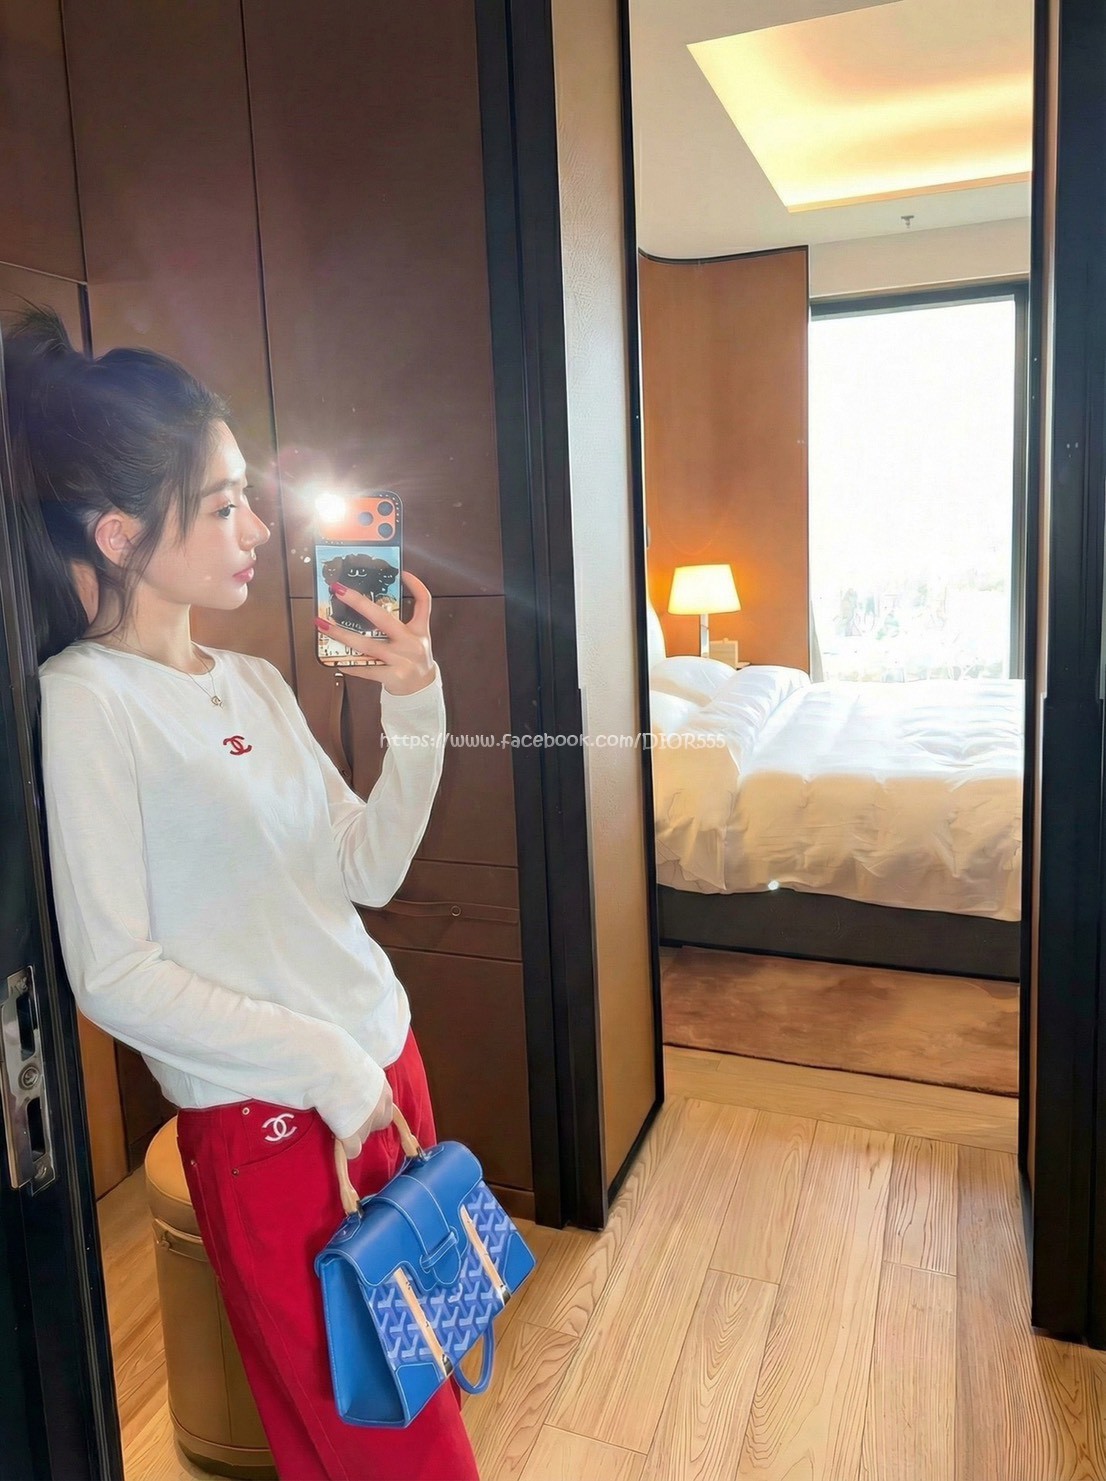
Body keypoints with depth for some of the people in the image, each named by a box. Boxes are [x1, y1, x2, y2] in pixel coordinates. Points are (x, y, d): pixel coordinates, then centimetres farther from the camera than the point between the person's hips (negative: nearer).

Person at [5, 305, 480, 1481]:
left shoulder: (256, 683, 6)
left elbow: (368, 871, 5)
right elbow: (114, 975, -17)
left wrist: (415, 711, -6)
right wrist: (322, 1065, -17)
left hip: (386, 1064, 6)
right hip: (268, 1119, -6)